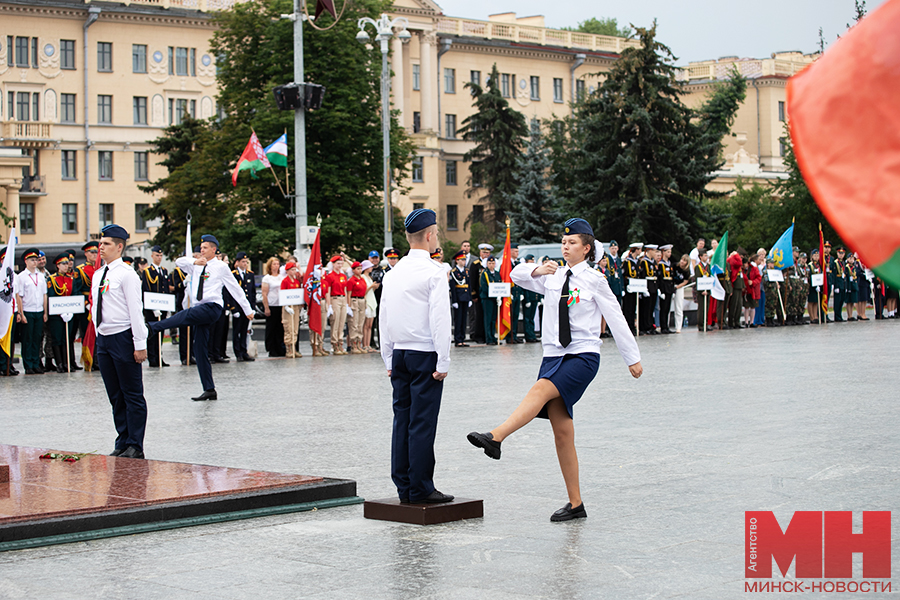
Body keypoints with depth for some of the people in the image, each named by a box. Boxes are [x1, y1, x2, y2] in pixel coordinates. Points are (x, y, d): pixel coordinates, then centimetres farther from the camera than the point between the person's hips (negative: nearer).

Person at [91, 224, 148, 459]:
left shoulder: (127, 274, -9)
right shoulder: (97, 275, 13)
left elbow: (136, 310, -12)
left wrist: (140, 344, -15)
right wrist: (98, 336, 15)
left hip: (123, 338, -8)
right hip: (103, 338, 8)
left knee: (132, 395, -2)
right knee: (115, 396, 11)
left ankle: (135, 446, 1)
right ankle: (122, 444, 17)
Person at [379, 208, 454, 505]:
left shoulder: (392, 273, 11)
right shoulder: (434, 272, -10)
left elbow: (384, 319, 14)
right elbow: (440, 319, -14)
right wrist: (443, 362, -11)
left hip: (399, 355, 7)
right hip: (425, 356, -7)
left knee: (402, 419, 8)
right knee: (422, 422, -4)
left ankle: (403, 486, 12)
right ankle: (420, 489, -3)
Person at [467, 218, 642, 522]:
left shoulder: (594, 280, 0)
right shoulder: (552, 277, 14)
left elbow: (616, 319, 3)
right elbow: (516, 275, 15)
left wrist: (633, 358, 5)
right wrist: (536, 271, -5)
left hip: (583, 356, -5)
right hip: (553, 356, 5)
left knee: (541, 389, -32)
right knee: (562, 432, 1)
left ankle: (495, 437, -49)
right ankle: (575, 504, 6)